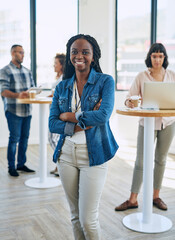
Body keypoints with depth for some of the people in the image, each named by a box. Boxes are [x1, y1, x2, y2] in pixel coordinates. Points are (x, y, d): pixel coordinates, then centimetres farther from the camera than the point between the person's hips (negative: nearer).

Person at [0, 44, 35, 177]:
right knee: (14, 138, -4)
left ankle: (21, 164, 21)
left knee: (24, 138, 9)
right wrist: (18, 95, -29)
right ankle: (11, 167, 7)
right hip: (13, 110, -6)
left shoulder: (27, 71, 15)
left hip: (27, 110, 6)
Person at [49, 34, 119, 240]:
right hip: (67, 154, 4)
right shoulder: (62, 87, 8)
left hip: (94, 155, -4)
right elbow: (52, 123, -1)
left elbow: (103, 115, -19)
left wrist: (68, 116, -8)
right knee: (75, 216, 15)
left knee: (88, 219, -2)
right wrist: (83, 123, -15)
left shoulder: (105, 81, -4)